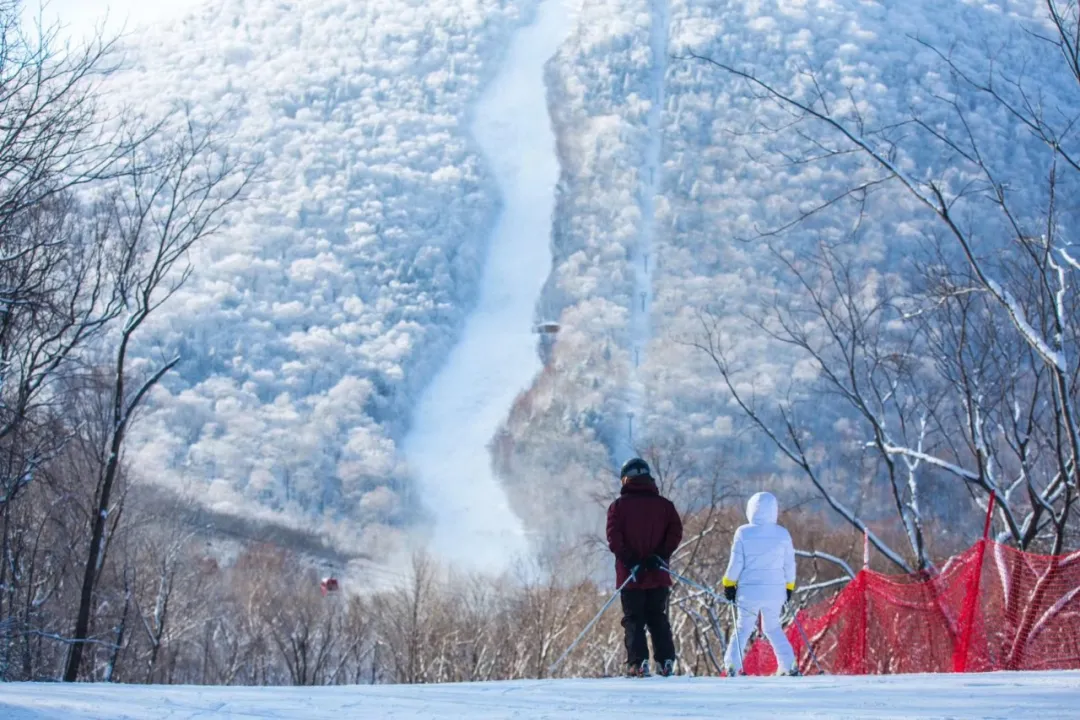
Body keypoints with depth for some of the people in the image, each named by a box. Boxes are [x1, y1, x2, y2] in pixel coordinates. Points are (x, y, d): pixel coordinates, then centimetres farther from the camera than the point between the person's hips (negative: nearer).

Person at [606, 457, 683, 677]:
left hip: (630, 576, -2)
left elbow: (613, 537, -10)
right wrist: (660, 556, -7)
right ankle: (666, 662, 4)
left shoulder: (620, 504, 1)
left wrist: (629, 561, -12)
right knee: (658, 619, 12)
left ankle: (638, 663, -10)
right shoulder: (664, 504, 8)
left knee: (633, 620, 1)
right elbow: (676, 532, -4)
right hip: (658, 576, 2)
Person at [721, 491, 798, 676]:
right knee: (773, 628, 17)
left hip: (749, 591, -2)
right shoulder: (783, 534, 0)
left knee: (743, 628, 8)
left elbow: (735, 563, -5)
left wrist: (729, 585, 6)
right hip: (775, 591, 2)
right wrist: (789, 587, 19)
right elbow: (789, 564, 7)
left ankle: (732, 666, -3)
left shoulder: (743, 533, -7)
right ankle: (788, 666, 9)